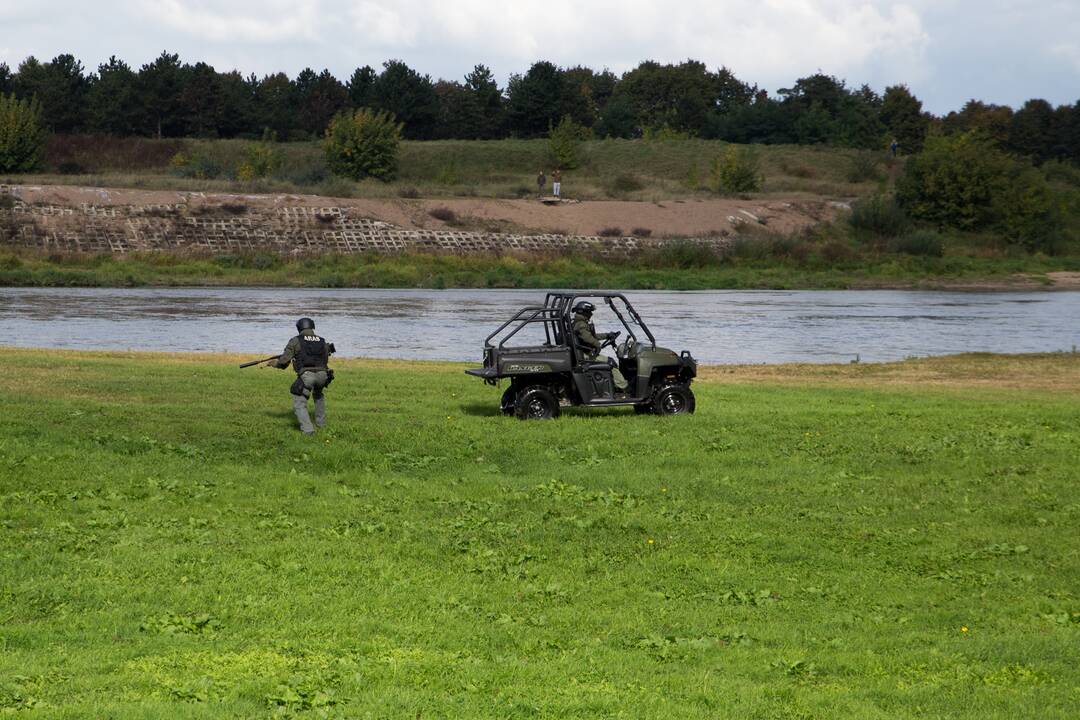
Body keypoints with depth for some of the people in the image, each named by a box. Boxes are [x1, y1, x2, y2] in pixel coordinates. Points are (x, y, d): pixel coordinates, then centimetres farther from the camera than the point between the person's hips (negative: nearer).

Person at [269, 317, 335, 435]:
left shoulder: (295, 341, 8)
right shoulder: (322, 341, 19)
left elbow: (284, 361, 6)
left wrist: (274, 363, 27)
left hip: (306, 376, -5)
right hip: (322, 375, 5)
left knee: (299, 404, 4)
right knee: (318, 394, 36)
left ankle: (307, 429, -14)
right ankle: (321, 422, 38)